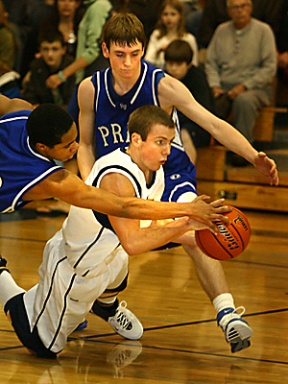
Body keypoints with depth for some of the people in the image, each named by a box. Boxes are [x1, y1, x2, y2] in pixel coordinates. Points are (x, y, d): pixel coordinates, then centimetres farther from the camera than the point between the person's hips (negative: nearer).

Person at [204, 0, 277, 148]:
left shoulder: (263, 30, 1)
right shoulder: (222, 30, 13)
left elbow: (269, 68, -5)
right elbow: (211, 62, 13)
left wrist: (245, 86, -14)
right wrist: (215, 86, -5)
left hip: (255, 87, -3)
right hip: (225, 86, 3)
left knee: (244, 100, -38)